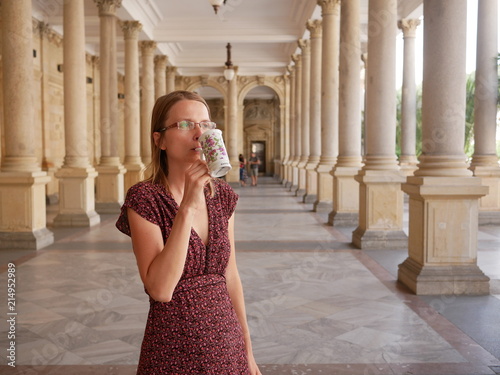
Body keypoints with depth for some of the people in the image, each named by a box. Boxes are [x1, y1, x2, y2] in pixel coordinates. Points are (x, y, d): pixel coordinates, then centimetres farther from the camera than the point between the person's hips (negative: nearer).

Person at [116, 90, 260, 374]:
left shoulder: (223, 195, 0)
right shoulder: (144, 199, -14)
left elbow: (231, 276, 6)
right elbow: (160, 289, -24)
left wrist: (247, 349, 10)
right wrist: (187, 205, -27)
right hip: (173, 351, -4)